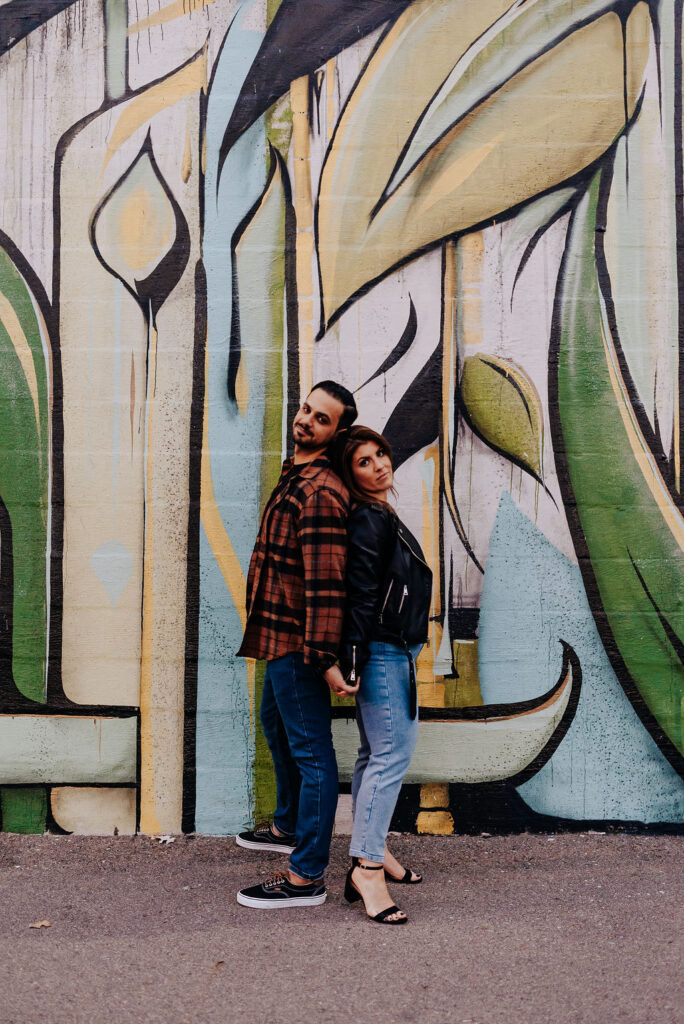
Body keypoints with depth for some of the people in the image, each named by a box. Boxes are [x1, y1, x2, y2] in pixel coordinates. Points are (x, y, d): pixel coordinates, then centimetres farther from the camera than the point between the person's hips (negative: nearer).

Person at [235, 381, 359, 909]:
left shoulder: (319, 491, -21)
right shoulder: (295, 473, 13)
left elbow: (326, 580, -27)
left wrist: (324, 655, -30)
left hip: (297, 639, -11)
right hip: (282, 634, 11)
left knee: (311, 751, -3)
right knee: (277, 724, 27)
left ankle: (307, 876, 7)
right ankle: (288, 826, 47)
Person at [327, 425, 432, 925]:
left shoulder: (382, 517, 16)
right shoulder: (369, 520, -15)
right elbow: (361, 595, -21)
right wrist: (350, 661, -23)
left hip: (392, 653, 10)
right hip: (383, 653, -10)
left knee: (378, 753, 15)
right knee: (391, 753, -10)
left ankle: (373, 850, 26)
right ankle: (367, 868, -5)